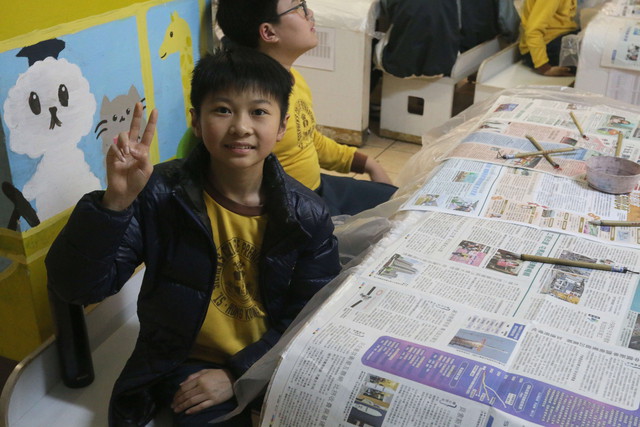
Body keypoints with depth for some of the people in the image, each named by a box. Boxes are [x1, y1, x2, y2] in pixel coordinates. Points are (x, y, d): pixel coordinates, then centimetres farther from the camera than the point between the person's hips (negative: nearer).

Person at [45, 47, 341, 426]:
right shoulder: (160, 196, -12)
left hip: (273, 362, 2)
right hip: (189, 363, -2)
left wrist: (237, 375, -15)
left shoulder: (309, 216, -7)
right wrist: (115, 202, -31)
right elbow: (76, 286, -16)